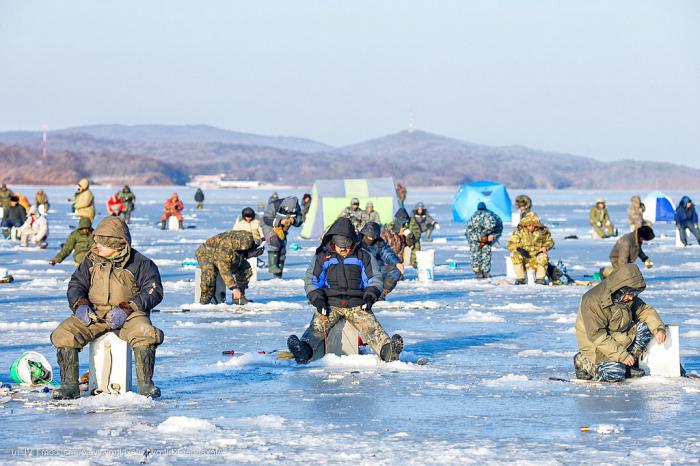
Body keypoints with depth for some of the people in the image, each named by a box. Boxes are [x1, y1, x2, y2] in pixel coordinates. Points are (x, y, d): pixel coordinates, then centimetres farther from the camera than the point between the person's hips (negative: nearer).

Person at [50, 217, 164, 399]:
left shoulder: (140, 264, -2)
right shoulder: (91, 261, 11)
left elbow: (154, 292, -8)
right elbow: (76, 284, 14)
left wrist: (126, 308, -20)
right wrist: (80, 305, -8)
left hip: (128, 315, -3)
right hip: (93, 314, 3)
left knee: (146, 334, -36)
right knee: (63, 334, -21)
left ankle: (145, 384, -21)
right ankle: (69, 384, -13)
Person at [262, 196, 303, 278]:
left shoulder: (297, 209, -16)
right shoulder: (274, 206, -29)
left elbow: (299, 222, -7)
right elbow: (266, 219, -28)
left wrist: (293, 220, -31)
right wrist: (280, 222, -40)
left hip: (282, 231, 5)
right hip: (270, 228, -5)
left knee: (282, 251, 4)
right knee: (274, 243, -32)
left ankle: (278, 275, 12)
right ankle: (272, 265, -32)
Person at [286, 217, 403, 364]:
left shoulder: (363, 256, 13)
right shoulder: (322, 257, 13)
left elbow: (375, 279, 14)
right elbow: (311, 281, 12)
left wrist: (370, 296, -6)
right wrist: (318, 299, -6)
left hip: (356, 304, 0)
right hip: (330, 303, 0)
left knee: (370, 326, -27)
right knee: (318, 325, -28)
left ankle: (387, 350, -50)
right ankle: (304, 351, -54)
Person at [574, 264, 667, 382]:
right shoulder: (593, 302, -27)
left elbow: (646, 310, 8)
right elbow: (597, 336, -28)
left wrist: (659, 328, -12)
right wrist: (621, 355, -29)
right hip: (597, 345, -8)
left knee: (644, 328, -8)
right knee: (616, 374, -27)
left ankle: (629, 366, -1)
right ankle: (584, 363, -1)